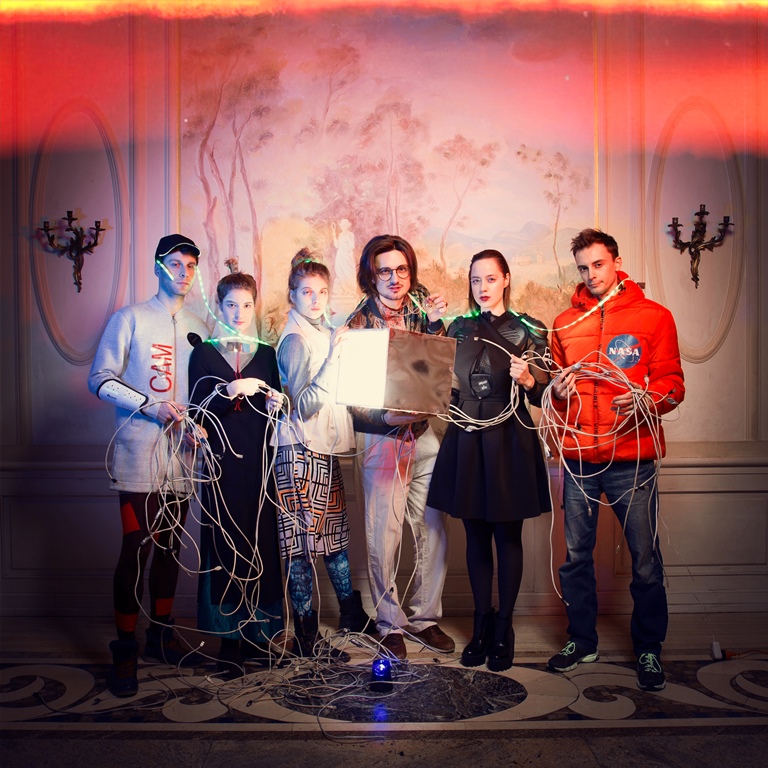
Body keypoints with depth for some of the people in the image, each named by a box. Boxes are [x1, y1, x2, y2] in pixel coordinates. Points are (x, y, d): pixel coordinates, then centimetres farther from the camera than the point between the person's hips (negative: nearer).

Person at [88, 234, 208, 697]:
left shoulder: (198, 328, 16)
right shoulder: (131, 319, 3)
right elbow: (100, 379, -3)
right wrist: (150, 406, -14)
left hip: (181, 453, 5)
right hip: (140, 453, -5)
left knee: (171, 546, 10)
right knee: (137, 549, -7)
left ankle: (162, 634, 24)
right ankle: (126, 650, 4)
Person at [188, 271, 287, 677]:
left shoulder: (266, 354, 13)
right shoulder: (203, 354, 7)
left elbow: (272, 414, 14)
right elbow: (198, 413, -2)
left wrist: (274, 404, -8)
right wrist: (229, 391, -17)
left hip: (258, 462, 2)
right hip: (222, 463, -2)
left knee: (261, 544, 0)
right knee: (225, 545, -3)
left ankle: (258, 633, 11)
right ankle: (229, 640, 5)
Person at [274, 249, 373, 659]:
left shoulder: (325, 334, 14)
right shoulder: (295, 340, -10)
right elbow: (304, 405, -19)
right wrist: (334, 356, -21)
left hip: (325, 449, 8)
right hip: (301, 452, -8)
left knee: (335, 534, 16)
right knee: (303, 545, -1)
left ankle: (353, 618, 28)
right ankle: (306, 636, 9)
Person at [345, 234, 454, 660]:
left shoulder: (420, 302, 4)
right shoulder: (358, 325, -7)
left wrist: (435, 323, -7)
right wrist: (388, 417, -25)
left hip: (422, 434, 4)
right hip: (381, 436, -4)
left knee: (434, 529, 7)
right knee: (384, 536, 1)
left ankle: (425, 617, 25)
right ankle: (390, 624, 20)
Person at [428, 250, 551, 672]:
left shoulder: (527, 330, 0)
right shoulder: (458, 328, 10)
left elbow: (543, 395, 0)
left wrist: (527, 380, -21)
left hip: (509, 445, -3)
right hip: (465, 442, 3)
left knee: (507, 537, 4)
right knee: (476, 537, 9)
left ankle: (503, 627, 17)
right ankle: (481, 624, 21)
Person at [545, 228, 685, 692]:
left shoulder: (654, 317, 3)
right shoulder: (566, 323, 12)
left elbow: (673, 384, 0)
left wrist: (646, 400, -20)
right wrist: (557, 389, -3)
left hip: (633, 456, -3)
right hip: (579, 456, 3)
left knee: (645, 559, 2)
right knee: (576, 555, 9)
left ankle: (649, 649, 20)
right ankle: (582, 641, 26)